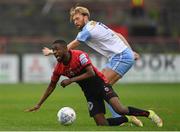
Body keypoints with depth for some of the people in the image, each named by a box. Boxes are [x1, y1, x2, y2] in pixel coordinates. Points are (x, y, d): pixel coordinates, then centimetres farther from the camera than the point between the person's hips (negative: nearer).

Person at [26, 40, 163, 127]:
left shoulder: (79, 55, -19)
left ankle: (148, 113, -5)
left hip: (100, 83, -5)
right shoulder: (58, 68, -2)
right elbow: (52, 86, 10)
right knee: (101, 124, -10)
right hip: (89, 93, 5)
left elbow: (91, 73, -26)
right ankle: (128, 119, 14)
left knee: (120, 109, -26)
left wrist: (71, 80, -28)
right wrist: (39, 104, 10)